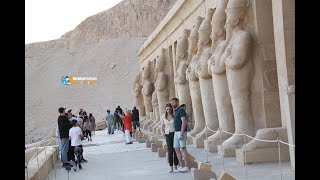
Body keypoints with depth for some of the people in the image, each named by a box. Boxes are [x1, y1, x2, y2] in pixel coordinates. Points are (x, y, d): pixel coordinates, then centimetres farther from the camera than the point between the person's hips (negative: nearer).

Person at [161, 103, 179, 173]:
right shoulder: (163, 116, 2)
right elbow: (162, 125, 15)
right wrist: (162, 132, 0)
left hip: (175, 134, -1)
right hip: (168, 135, 1)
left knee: (175, 150, -1)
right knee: (170, 151, -3)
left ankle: (175, 167, 9)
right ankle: (171, 167, 5)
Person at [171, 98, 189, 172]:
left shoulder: (181, 110, -13)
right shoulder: (176, 111, 19)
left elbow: (184, 122, -20)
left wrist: (181, 134, -25)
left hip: (181, 132, -10)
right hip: (176, 132, 10)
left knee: (183, 149, -9)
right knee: (177, 149, 6)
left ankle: (186, 167, -6)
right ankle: (181, 166, 9)